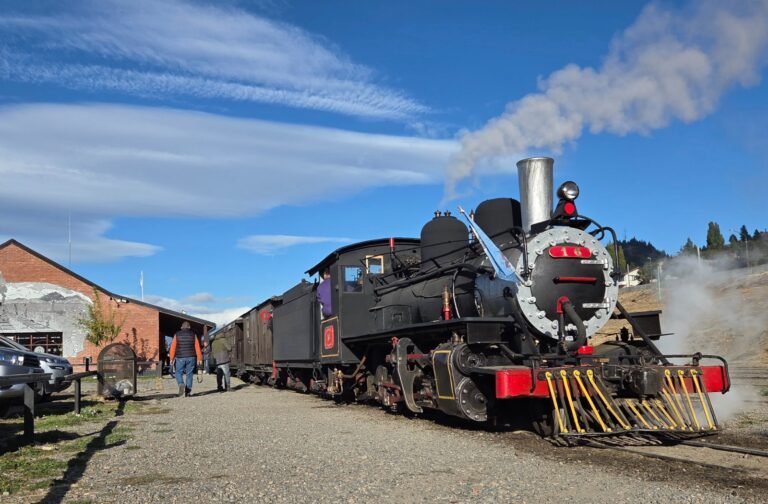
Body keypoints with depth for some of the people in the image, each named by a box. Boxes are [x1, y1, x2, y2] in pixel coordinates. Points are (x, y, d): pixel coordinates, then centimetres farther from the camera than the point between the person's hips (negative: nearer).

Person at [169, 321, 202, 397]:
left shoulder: (177, 335, 0)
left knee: (178, 373, 10)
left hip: (180, 358, -1)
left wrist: (172, 358, 6)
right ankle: (188, 392, 5)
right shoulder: (193, 335, 2)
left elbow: (173, 347, -1)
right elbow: (197, 347, 0)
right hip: (191, 358, 1)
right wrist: (199, 358, 4)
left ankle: (181, 384, -17)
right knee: (189, 374, 7)